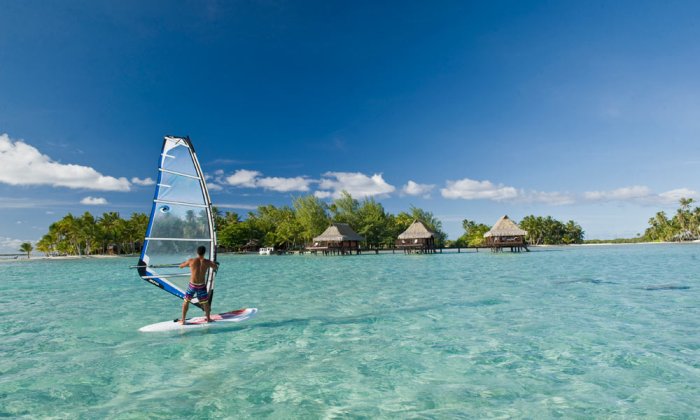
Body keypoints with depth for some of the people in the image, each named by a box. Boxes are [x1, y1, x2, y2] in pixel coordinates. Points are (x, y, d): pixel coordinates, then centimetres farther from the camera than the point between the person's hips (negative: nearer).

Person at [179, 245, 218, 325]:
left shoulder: (191, 261, -8)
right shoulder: (207, 262, -5)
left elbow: (181, 266, 9)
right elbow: (216, 268, 13)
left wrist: (186, 263, 28)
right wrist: (213, 263, 33)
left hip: (192, 285, -1)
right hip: (202, 285, 1)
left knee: (186, 301, 17)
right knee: (205, 302, 18)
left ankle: (183, 320, 18)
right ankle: (208, 318, 30)